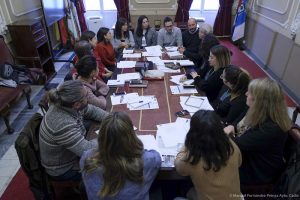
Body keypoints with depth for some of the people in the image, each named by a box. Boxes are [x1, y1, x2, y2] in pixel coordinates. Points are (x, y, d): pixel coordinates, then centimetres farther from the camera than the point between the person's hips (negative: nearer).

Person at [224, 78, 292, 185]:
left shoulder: (271, 128, -32)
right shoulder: (260, 113, -5)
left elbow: (238, 144, -29)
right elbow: (244, 129, 10)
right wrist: (232, 127, -12)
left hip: (259, 172, -8)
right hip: (248, 158, 8)